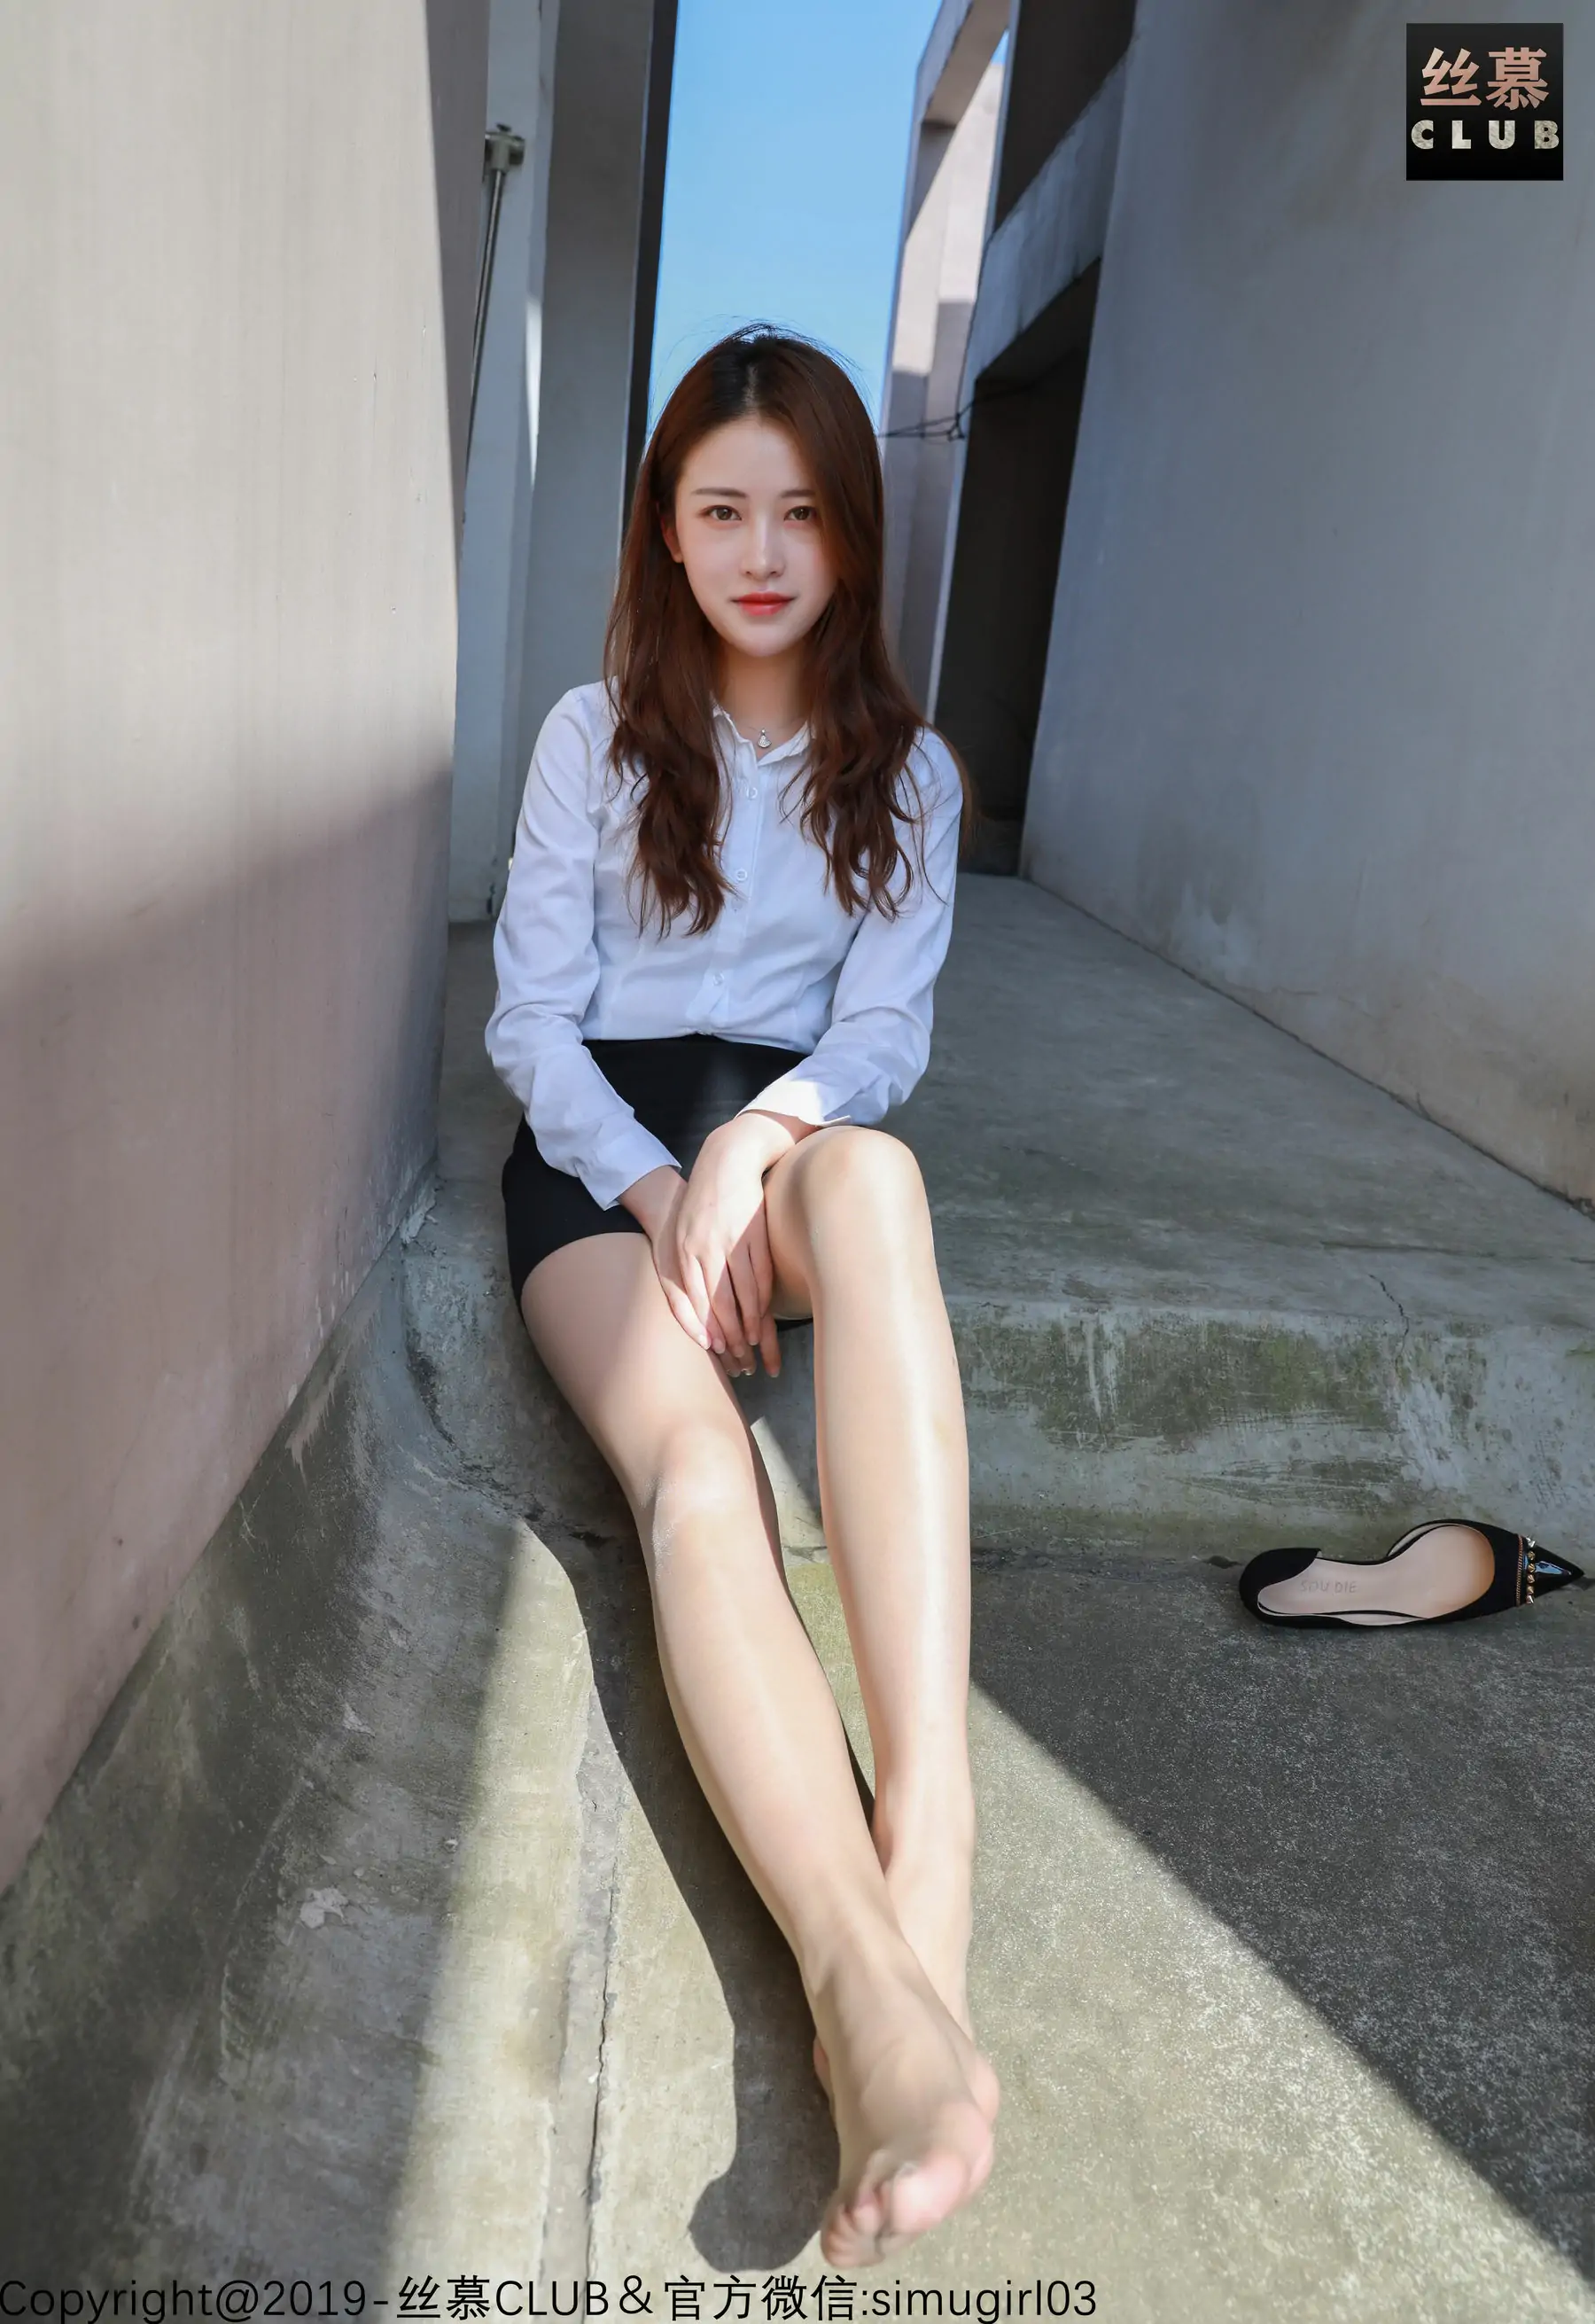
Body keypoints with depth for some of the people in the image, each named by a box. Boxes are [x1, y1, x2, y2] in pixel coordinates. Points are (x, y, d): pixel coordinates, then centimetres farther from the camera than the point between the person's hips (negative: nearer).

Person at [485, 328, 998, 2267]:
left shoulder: (906, 771, 15)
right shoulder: (594, 734, 12)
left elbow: (883, 1033, 4)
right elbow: (531, 1016, 5)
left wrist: (755, 1145, -18)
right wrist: (658, 1188, -14)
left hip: (792, 1134, 1)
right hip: (601, 1144, 0)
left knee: (873, 1171, -41)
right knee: (696, 1475, -34)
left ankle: (926, 1851, -51)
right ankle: (886, 2001, -50)